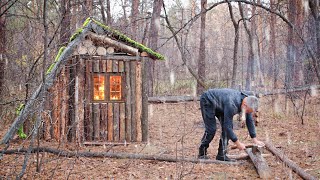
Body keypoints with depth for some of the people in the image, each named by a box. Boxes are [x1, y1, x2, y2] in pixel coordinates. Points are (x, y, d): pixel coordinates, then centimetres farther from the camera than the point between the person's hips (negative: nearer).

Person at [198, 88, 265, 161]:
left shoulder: (247, 101, -16)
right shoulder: (231, 105, -41)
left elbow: (249, 121, -4)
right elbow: (227, 126, -35)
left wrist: (255, 140, -5)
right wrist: (238, 143, -28)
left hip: (219, 105, 8)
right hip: (207, 101, -8)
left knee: (229, 126, -5)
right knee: (211, 129, -15)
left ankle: (221, 155, 0)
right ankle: (202, 153, 4)